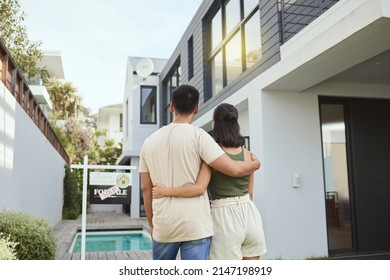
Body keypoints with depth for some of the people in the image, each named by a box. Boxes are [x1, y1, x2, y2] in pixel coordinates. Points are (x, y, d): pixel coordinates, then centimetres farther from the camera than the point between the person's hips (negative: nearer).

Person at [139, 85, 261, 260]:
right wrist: (255, 164, 10)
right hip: (195, 225, -4)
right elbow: (233, 169, -12)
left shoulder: (149, 142, 6)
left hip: (163, 225, 4)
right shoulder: (197, 135, -8)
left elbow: (146, 189, 10)